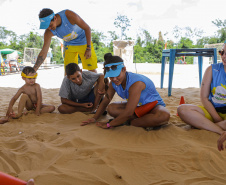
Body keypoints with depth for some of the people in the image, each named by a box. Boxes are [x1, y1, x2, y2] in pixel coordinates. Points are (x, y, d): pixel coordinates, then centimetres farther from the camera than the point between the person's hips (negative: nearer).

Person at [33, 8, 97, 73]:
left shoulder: (69, 15, -32)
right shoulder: (49, 32, -22)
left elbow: (87, 28, -20)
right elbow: (43, 52, -19)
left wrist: (89, 48, -20)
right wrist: (33, 70, -25)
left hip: (84, 42, -2)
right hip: (69, 45, 3)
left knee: (92, 71, -5)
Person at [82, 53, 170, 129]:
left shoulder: (136, 83, -36)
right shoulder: (114, 83, -13)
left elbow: (128, 113, -36)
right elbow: (105, 101, 2)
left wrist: (108, 125, -28)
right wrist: (94, 118, -8)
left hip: (154, 105, -5)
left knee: (164, 116, -41)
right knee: (111, 108, -20)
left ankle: (129, 123, -23)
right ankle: (144, 121, -17)